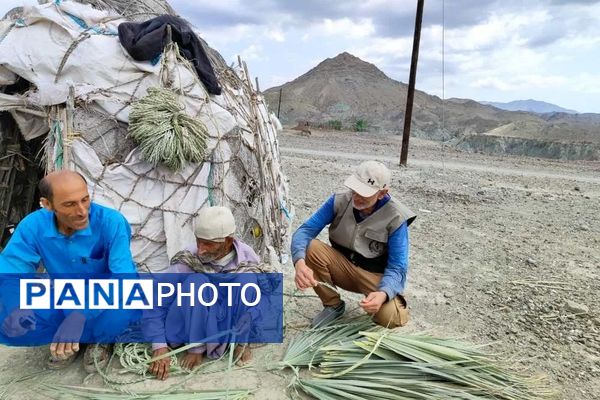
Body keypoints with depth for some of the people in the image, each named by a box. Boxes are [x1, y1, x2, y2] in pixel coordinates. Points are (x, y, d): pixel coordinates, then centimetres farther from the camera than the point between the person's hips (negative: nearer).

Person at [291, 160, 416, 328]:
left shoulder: (395, 218, -20)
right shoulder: (339, 201, -14)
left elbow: (397, 267, -20)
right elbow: (305, 230, -19)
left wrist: (383, 293, -42)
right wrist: (299, 262, -40)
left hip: (376, 275, -3)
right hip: (343, 266, 3)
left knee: (391, 318, -31)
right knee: (311, 247, -25)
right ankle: (333, 305, -3)